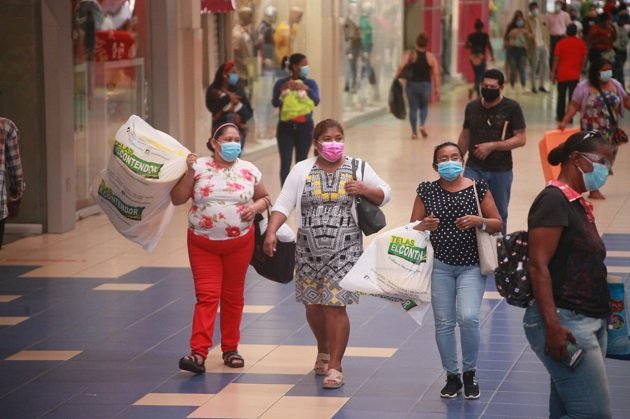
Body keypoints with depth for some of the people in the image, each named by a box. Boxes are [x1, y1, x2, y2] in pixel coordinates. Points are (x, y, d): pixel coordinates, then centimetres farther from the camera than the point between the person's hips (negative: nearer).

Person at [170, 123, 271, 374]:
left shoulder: (249, 171, 2)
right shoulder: (199, 168, -4)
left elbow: (264, 198, 13)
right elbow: (177, 199, -6)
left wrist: (256, 207, -9)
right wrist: (189, 172, -17)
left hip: (239, 242, 2)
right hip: (203, 243, -2)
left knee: (233, 296, 11)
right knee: (206, 296, -9)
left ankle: (230, 349, 23)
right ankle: (198, 353, -13)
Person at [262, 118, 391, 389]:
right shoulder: (302, 170, 3)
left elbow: (385, 194, 8)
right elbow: (283, 204, -3)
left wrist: (364, 190, -12)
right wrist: (271, 232, -17)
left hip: (344, 251, -2)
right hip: (309, 251, 2)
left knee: (335, 306, -10)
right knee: (313, 305, 12)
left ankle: (335, 367, -2)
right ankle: (323, 351, 39)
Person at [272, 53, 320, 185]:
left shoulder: (310, 83, 2)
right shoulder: (281, 83, -1)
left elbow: (316, 101, -13)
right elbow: (275, 103, -11)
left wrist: (305, 89, -27)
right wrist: (282, 91, -27)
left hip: (304, 127, 1)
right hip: (286, 127, -1)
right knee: (285, 163, -7)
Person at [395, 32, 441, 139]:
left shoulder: (410, 54, -5)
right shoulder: (431, 56, -1)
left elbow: (401, 67, -16)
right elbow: (436, 73, -4)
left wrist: (396, 77, -4)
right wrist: (437, 88, 1)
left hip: (412, 84, -1)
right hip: (425, 85, 1)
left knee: (413, 108, 7)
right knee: (424, 107, 20)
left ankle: (414, 132, 6)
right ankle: (422, 125, -2)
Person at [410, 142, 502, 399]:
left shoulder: (478, 189, -2)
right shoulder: (427, 192, 1)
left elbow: (498, 224, 1)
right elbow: (412, 227, 5)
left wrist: (479, 221, -19)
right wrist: (423, 226, -17)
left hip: (472, 266, -2)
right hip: (440, 266, 2)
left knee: (468, 317, -16)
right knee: (443, 323, 4)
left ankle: (469, 373, 5)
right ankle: (452, 376, 20)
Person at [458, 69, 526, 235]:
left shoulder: (511, 108, -5)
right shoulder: (472, 107, 5)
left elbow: (520, 139, -9)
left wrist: (492, 146, -18)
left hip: (501, 171, -2)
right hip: (474, 168, 2)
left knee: (499, 214, 9)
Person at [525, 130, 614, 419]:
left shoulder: (579, 205, 18)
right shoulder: (554, 200, -11)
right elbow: (538, 265, -18)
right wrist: (552, 325, -25)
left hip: (590, 323, 10)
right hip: (565, 324, -10)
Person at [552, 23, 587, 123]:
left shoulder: (561, 43, -5)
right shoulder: (581, 43, -2)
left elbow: (556, 59, -6)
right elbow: (584, 58, 2)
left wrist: (553, 73, 0)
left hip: (562, 74, 0)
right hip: (575, 74, 0)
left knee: (561, 96, 13)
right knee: (572, 96, 1)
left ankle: (560, 116, 17)